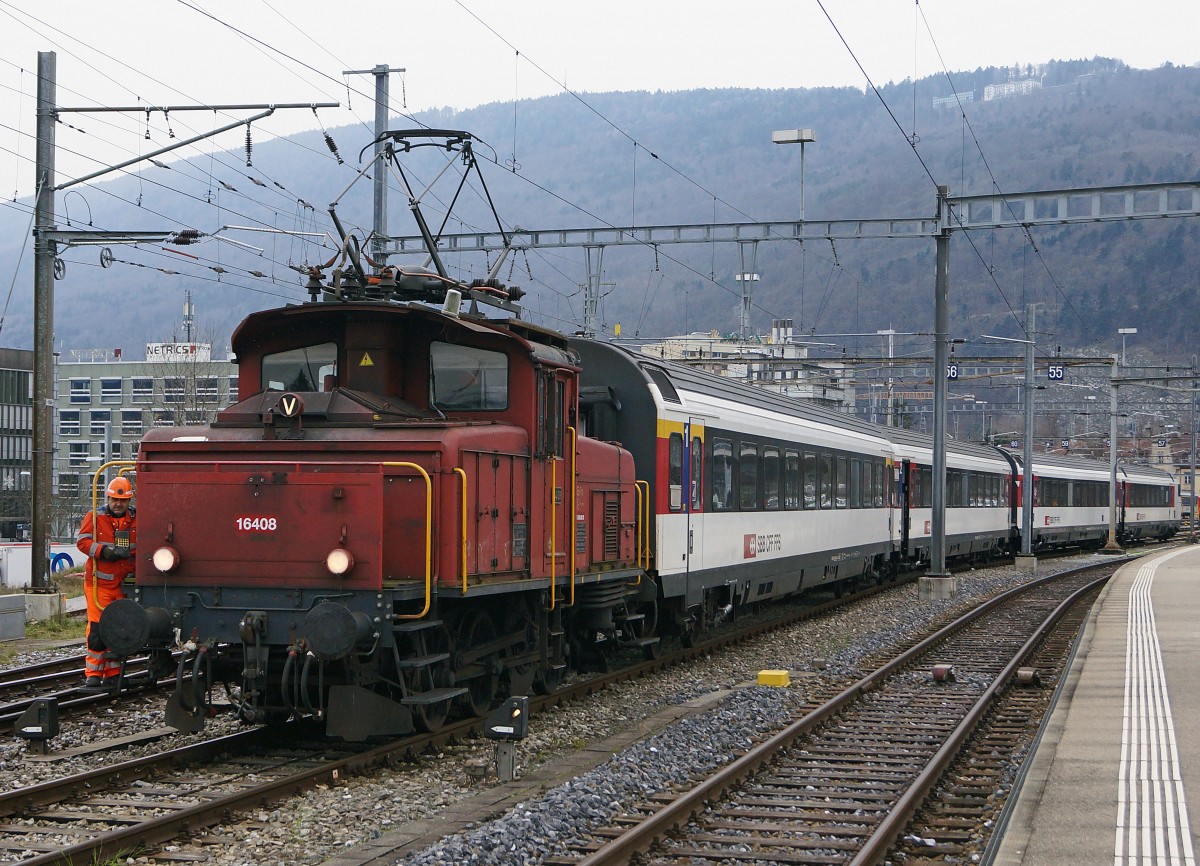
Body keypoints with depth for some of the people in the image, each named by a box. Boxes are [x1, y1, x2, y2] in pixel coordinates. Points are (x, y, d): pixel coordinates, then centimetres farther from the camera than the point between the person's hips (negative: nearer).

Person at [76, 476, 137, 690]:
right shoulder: (94, 517, 0)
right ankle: (93, 676, -3)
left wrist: (130, 552, -9)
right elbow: (82, 541, -6)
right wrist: (103, 551, -21)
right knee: (98, 628, -7)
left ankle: (113, 675, 18)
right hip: (99, 582, -4)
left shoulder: (136, 519, 9)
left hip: (125, 584, 4)